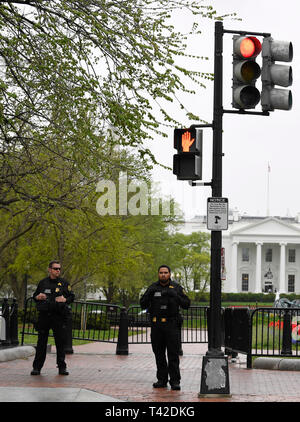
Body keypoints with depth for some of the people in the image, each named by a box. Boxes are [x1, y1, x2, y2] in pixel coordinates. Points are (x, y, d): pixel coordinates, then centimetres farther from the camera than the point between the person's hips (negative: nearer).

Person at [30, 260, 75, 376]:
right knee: (41, 341, 3)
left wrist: (65, 299, -11)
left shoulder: (64, 283, 7)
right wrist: (38, 297, -5)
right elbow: (35, 296, 18)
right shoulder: (43, 283, 10)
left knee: (60, 341, 0)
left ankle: (62, 367, 8)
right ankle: (37, 367, 8)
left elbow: (72, 296, 9)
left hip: (59, 315, -1)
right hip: (44, 315, 1)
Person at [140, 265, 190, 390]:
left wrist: (176, 296, -16)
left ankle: (175, 381, -5)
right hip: (156, 325, 2)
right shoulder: (153, 288, 11)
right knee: (159, 354, 6)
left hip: (171, 325, -2)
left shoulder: (176, 287, 7)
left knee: (173, 354, -7)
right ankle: (162, 379, 14)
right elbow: (143, 305, 6)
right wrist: (148, 294, -13)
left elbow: (186, 304, 1)